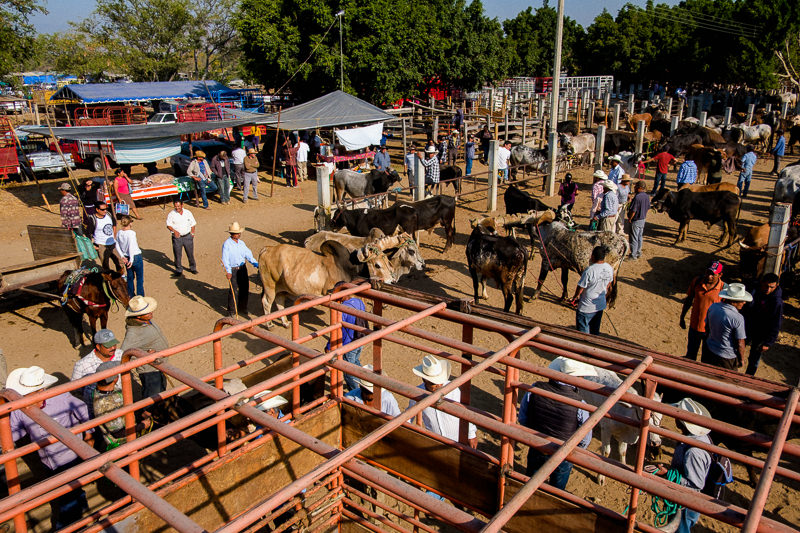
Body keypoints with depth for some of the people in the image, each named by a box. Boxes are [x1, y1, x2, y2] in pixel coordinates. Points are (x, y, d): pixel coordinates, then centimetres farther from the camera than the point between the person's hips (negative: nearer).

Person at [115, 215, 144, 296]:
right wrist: (131, 259, -19)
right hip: (136, 256, -6)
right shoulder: (131, 233, -20)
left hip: (126, 258, 6)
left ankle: (131, 295, 27)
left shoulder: (119, 233, 0)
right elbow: (131, 247, -24)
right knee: (140, 278, 6)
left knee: (130, 277, 19)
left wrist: (122, 256, 7)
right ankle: (140, 296, 8)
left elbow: (117, 246, 6)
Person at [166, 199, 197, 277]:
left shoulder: (188, 213, 4)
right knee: (177, 255, 3)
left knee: (190, 253, 9)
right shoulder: (171, 214, -4)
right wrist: (174, 231, -25)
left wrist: (192, 233, 5)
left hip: (187, 236, 2)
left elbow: (193, 224, 14)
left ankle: (192, 268, 28)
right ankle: (179, 270, 16)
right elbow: (168, 225, -7)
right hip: (177, 237, -2)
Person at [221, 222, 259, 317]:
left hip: (243, 268, 6)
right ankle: (231, 311, 10)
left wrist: (256, 264, -2)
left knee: (245, 289, 11)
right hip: (233, 269, -6)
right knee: (234, 290, -5)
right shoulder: (227, 244, -11)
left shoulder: (241, 243, 7)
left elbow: (248, 255, 10)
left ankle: (242, 309, 27)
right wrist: (228, 271, -21)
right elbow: (225, 259, -14)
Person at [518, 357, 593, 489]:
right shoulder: (579, 405, -30)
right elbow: (584, 441, -15)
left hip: (536, 451, 2)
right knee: (556, 490, 28)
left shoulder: (535, 389, -25)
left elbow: (522, 419, -10)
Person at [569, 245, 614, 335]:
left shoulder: (589, 270, -27)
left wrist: (574, 297, 2)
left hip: (586, 307, -6)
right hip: (600, 305, 6)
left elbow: (580, 288, -17)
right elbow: (608, 286, 9)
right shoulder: (609, 268, -7)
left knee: (582, 331, 9)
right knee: (595, 330, 22)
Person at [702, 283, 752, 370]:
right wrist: (740, 360, -1)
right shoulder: (738, 318, -27)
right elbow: (740, 344, -18)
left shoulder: (713, 307, -10)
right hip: (726, 358, -6)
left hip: (709, 350, 6)